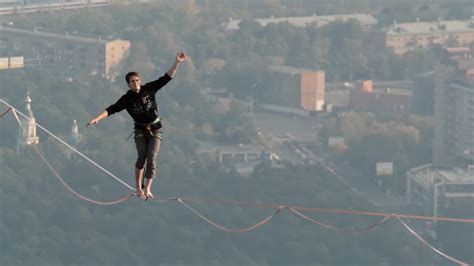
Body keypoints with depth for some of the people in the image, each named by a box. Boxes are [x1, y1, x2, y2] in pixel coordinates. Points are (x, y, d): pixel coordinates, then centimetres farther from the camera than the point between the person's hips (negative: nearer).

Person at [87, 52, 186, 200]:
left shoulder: (149, 89, -6)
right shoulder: (127, 99, -8)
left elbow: (166, 78, -7)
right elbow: (112, 110, -16)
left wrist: (177, 63, -16)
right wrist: (97, 119, -29)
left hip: (155, 130, 0)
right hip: (140, 130, 0)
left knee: (151, 158, -11)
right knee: (142, 157, -8)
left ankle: (147, 189, -16)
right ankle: (138, 187, 6)